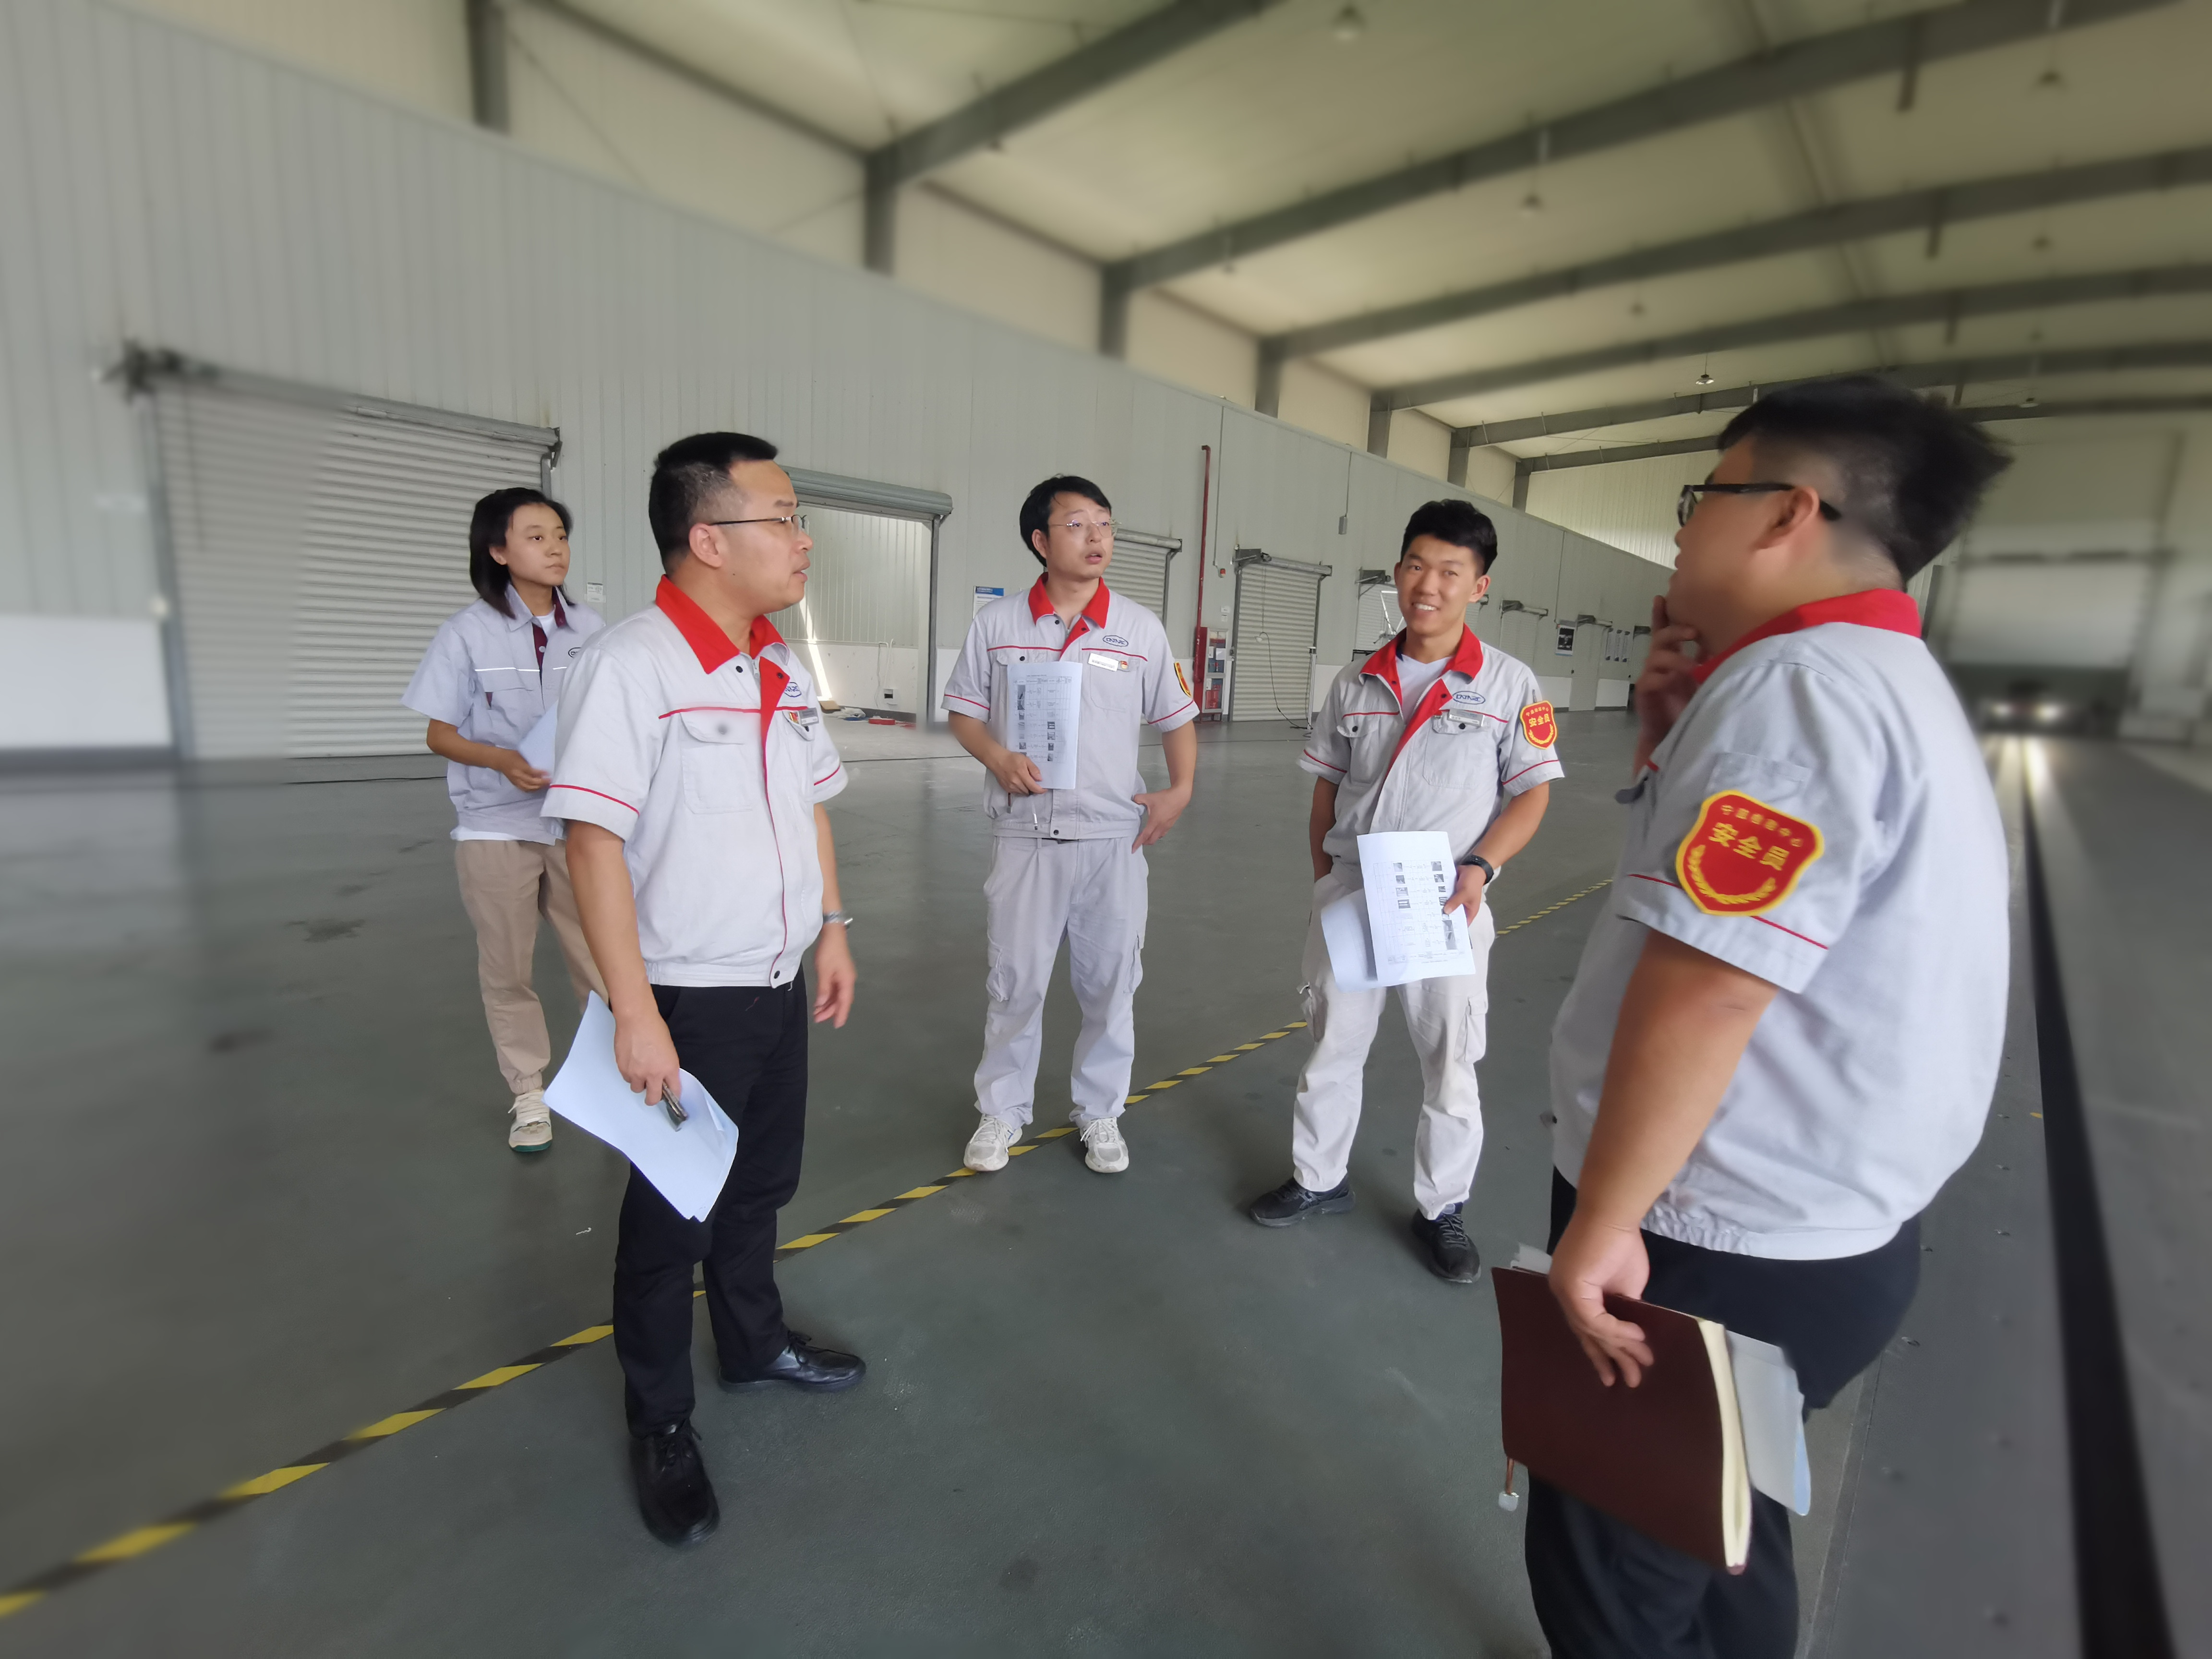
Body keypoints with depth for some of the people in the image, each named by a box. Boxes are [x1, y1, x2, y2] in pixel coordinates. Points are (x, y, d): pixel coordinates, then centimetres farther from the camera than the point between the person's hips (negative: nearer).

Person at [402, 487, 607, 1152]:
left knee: (600, 957, 5)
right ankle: (529, 1094, 25)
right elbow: (439, 734, -2)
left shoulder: (589, 628, 2)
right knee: (507, 968, 9)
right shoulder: (468, 633, -4)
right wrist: (504, 761, -20)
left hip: (580, 821, 1)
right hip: (497, 826, -1)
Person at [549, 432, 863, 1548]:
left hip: (779, 988, 7)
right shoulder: (630, 666, -18)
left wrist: (832, 929, 12)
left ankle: (753, 1344, 47)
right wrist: (634, 1013, -22)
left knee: (760, 1186, 23)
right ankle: (659, 1423, 35)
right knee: (669, 1215, 12)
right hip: (688, 1000, -7)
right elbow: (594, 842, -21)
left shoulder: (784, 670, 6)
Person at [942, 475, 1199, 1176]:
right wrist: (998, 758, -12)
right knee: (1014, 980, 9)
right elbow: (964, 711, 7)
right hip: (1024, 835, 0)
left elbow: (1177, 718, 9)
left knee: (1111, 982, 10)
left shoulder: (1141, 628, 2)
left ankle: (1100, 1112, 30)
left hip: (1113, 836, 1)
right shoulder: (996, 623, 1)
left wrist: (1180, 789, -6)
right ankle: (1002, 1112, 29)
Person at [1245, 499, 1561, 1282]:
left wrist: (1478, 866, -19)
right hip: (1348, 897, 3)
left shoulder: (1509, 684, -5)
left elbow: (1531, 795, -4)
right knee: (1331, 1046, 15)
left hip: (1446, 908, -3)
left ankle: (1441, 1209, 31)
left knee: (1449, 1064, 10)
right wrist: (1322, 881, 7)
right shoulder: (1355, 683, 5)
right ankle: (1319, 1178, 36)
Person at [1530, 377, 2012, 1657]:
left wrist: (1601, 1224, -19)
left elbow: (1702, 990, -27)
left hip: (1719, 1249, -10)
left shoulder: (1795, 682, -21)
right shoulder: (1891, 681, 13)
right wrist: (1670, 728, 3)